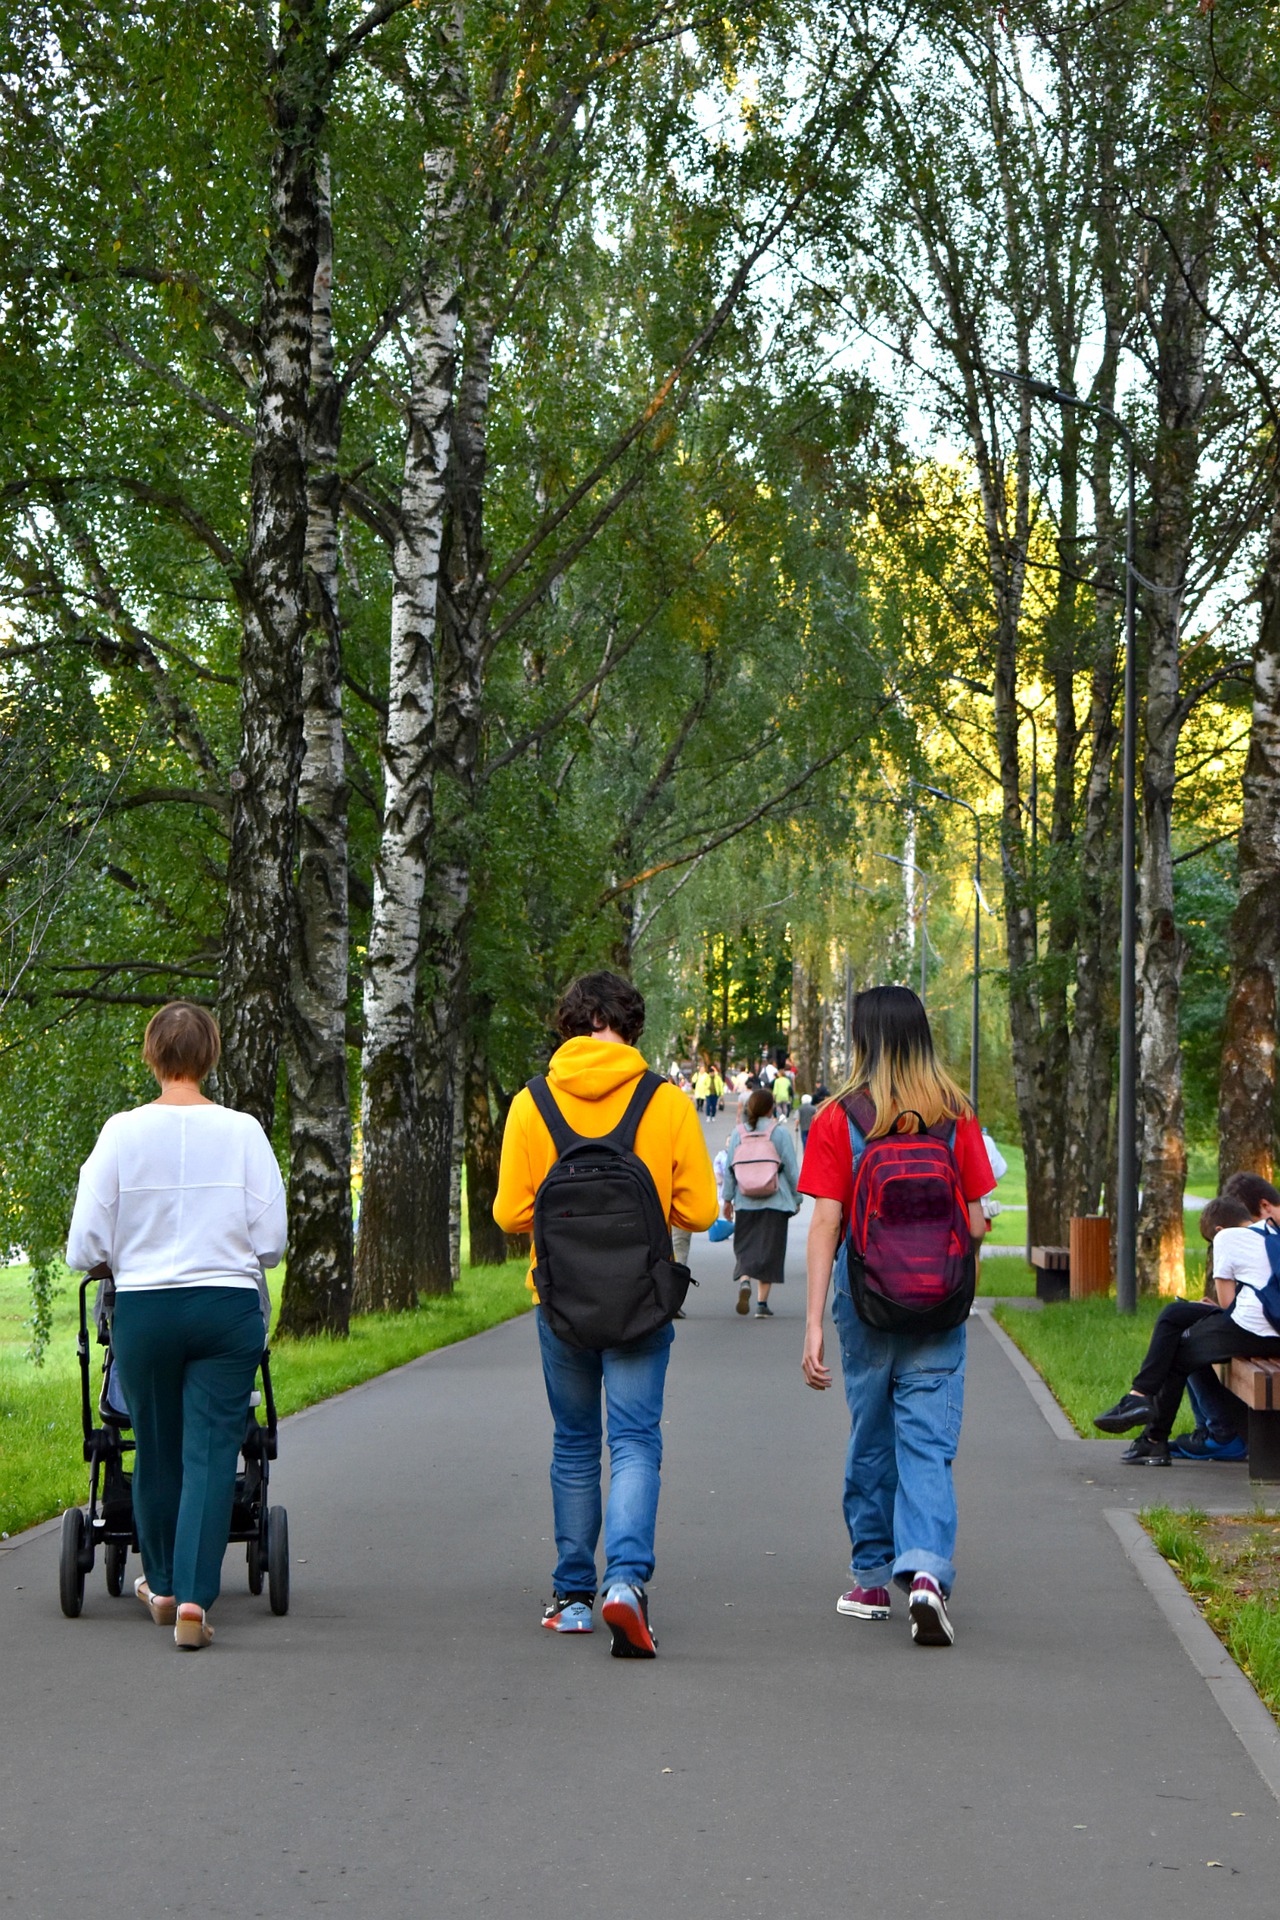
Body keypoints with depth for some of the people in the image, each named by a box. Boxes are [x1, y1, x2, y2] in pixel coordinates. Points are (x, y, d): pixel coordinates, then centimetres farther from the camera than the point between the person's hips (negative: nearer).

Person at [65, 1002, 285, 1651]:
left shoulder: (122, 1133, -5)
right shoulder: (243, 1132, -5)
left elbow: (85, 1247, -3)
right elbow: (272, 1242, -2)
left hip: (143, 1310, 1)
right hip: (229, 1308, -1)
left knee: (156, 1451, 16)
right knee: (210, 1453, 1)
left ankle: (163, 1585, 32)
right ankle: (194, 1598, -10)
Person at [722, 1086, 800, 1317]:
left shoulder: (738, 1133, 2)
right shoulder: (779, 1132, -4)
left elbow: (729, 1169, 4)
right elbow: (792, 1168, -2)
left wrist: (727, 1199, 12)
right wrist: (796, 1198, 9)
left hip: (745, 1203, 2)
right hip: (775, 1202, -2)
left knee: (745, 1246, 10)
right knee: (769, 1248, 5)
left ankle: (744, 1280, -19)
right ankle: (762, 1302, 4)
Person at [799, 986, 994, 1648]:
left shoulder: (837, 1119, -6)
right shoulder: (956, 1116, -1)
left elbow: (825, 1225, -11)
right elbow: (975, 1223, 1)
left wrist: (813, 1324, -11)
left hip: (865, 1302, 0)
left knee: (870, 1438, 14)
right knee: (928, 1443, 0)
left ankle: (871, 1580, 25)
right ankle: (926, 1570, -20)